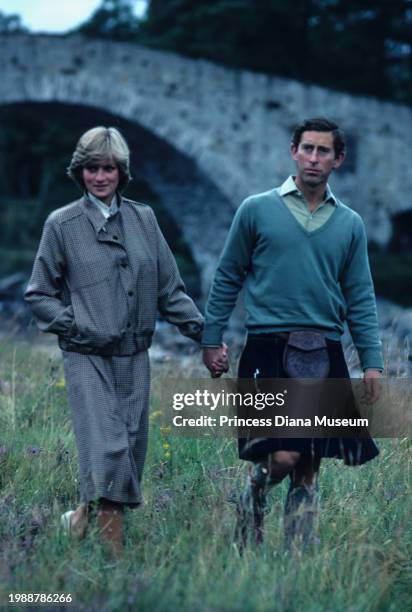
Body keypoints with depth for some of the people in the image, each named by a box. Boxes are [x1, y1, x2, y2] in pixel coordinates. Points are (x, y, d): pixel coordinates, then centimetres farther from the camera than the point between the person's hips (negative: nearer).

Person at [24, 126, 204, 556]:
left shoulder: (143, 218, 10)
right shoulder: (62, 224, 2)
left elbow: (170, 289, 13)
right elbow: (39, 294, 7)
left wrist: (204, 330, 3)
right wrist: (72, 326, -7)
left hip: (134, 356, 4)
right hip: (87, 358, -4)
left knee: (132, 451, 5)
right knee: (107, 449, -15)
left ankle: (84, 516, 24)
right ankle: (113, 549, -12)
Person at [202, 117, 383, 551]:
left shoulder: (350, 224, 12)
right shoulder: (257, 210, 3)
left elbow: (360, 300, 12)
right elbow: (227, 280, 8)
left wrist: (372, 362, 5)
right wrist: (211, 340, 3)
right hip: (268, 350, -3)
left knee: (308, 469, 5)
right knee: (283, 455, -15)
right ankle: (253, 495, 16)